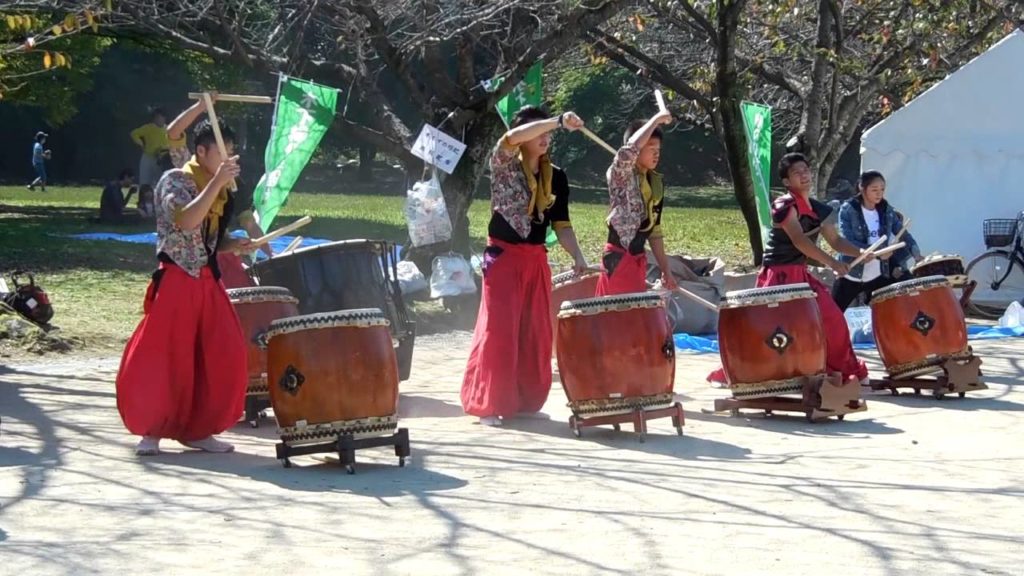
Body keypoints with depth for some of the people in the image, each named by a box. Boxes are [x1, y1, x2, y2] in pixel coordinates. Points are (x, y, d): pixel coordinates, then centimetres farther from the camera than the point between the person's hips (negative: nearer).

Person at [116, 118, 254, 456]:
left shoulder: (220, 190, 13)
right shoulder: (174, 181, -9)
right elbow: (187, 222, -26)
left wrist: (235, 245, 0)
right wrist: (218, 182, -27)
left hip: (208, 282, 7)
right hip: (176, 281, -7)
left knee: (223, 356, 1)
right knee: (161, 358, -6)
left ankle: (199, 429, 12)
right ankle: (150, 429, 7)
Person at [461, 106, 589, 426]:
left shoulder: (556, 177, 8)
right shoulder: (504, 165, -5)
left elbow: (561, 224, 8)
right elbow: (512, 137, -27)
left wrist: (577, 257, -8)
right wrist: (559, 121, -36)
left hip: (537, 260, 5)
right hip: (504, 257, -5)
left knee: (536, 333, 7)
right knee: (499, 331, -8)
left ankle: (526, 400, 18)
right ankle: (488, 404, -3)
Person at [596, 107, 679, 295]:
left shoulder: (656, 182, 12)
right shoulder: (621, 173, -9)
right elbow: (629, 150, -32)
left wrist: (665, 269, 15)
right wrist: (656, 120, -22)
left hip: (639, 259, 8)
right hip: (618, 259, -8)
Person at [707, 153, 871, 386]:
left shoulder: (819, 210, 11)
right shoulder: (785, 205, -15)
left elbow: (836, 241, 12)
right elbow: (799, 241, -26)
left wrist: (860, 253, -6)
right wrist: (831, 262, -32)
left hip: (801, 274, 8)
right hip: (778, 275, -8)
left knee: (833, 319, 6)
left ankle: (848, 371, 21)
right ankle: (728, 373, -2)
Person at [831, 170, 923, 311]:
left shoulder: (887, 210, 2)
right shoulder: (847, 210, -12)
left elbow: (903, 233, 0)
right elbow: (847, 242, -21)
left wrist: (917, 255, -17)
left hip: (879, 275, 3)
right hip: (851, 275, -3)